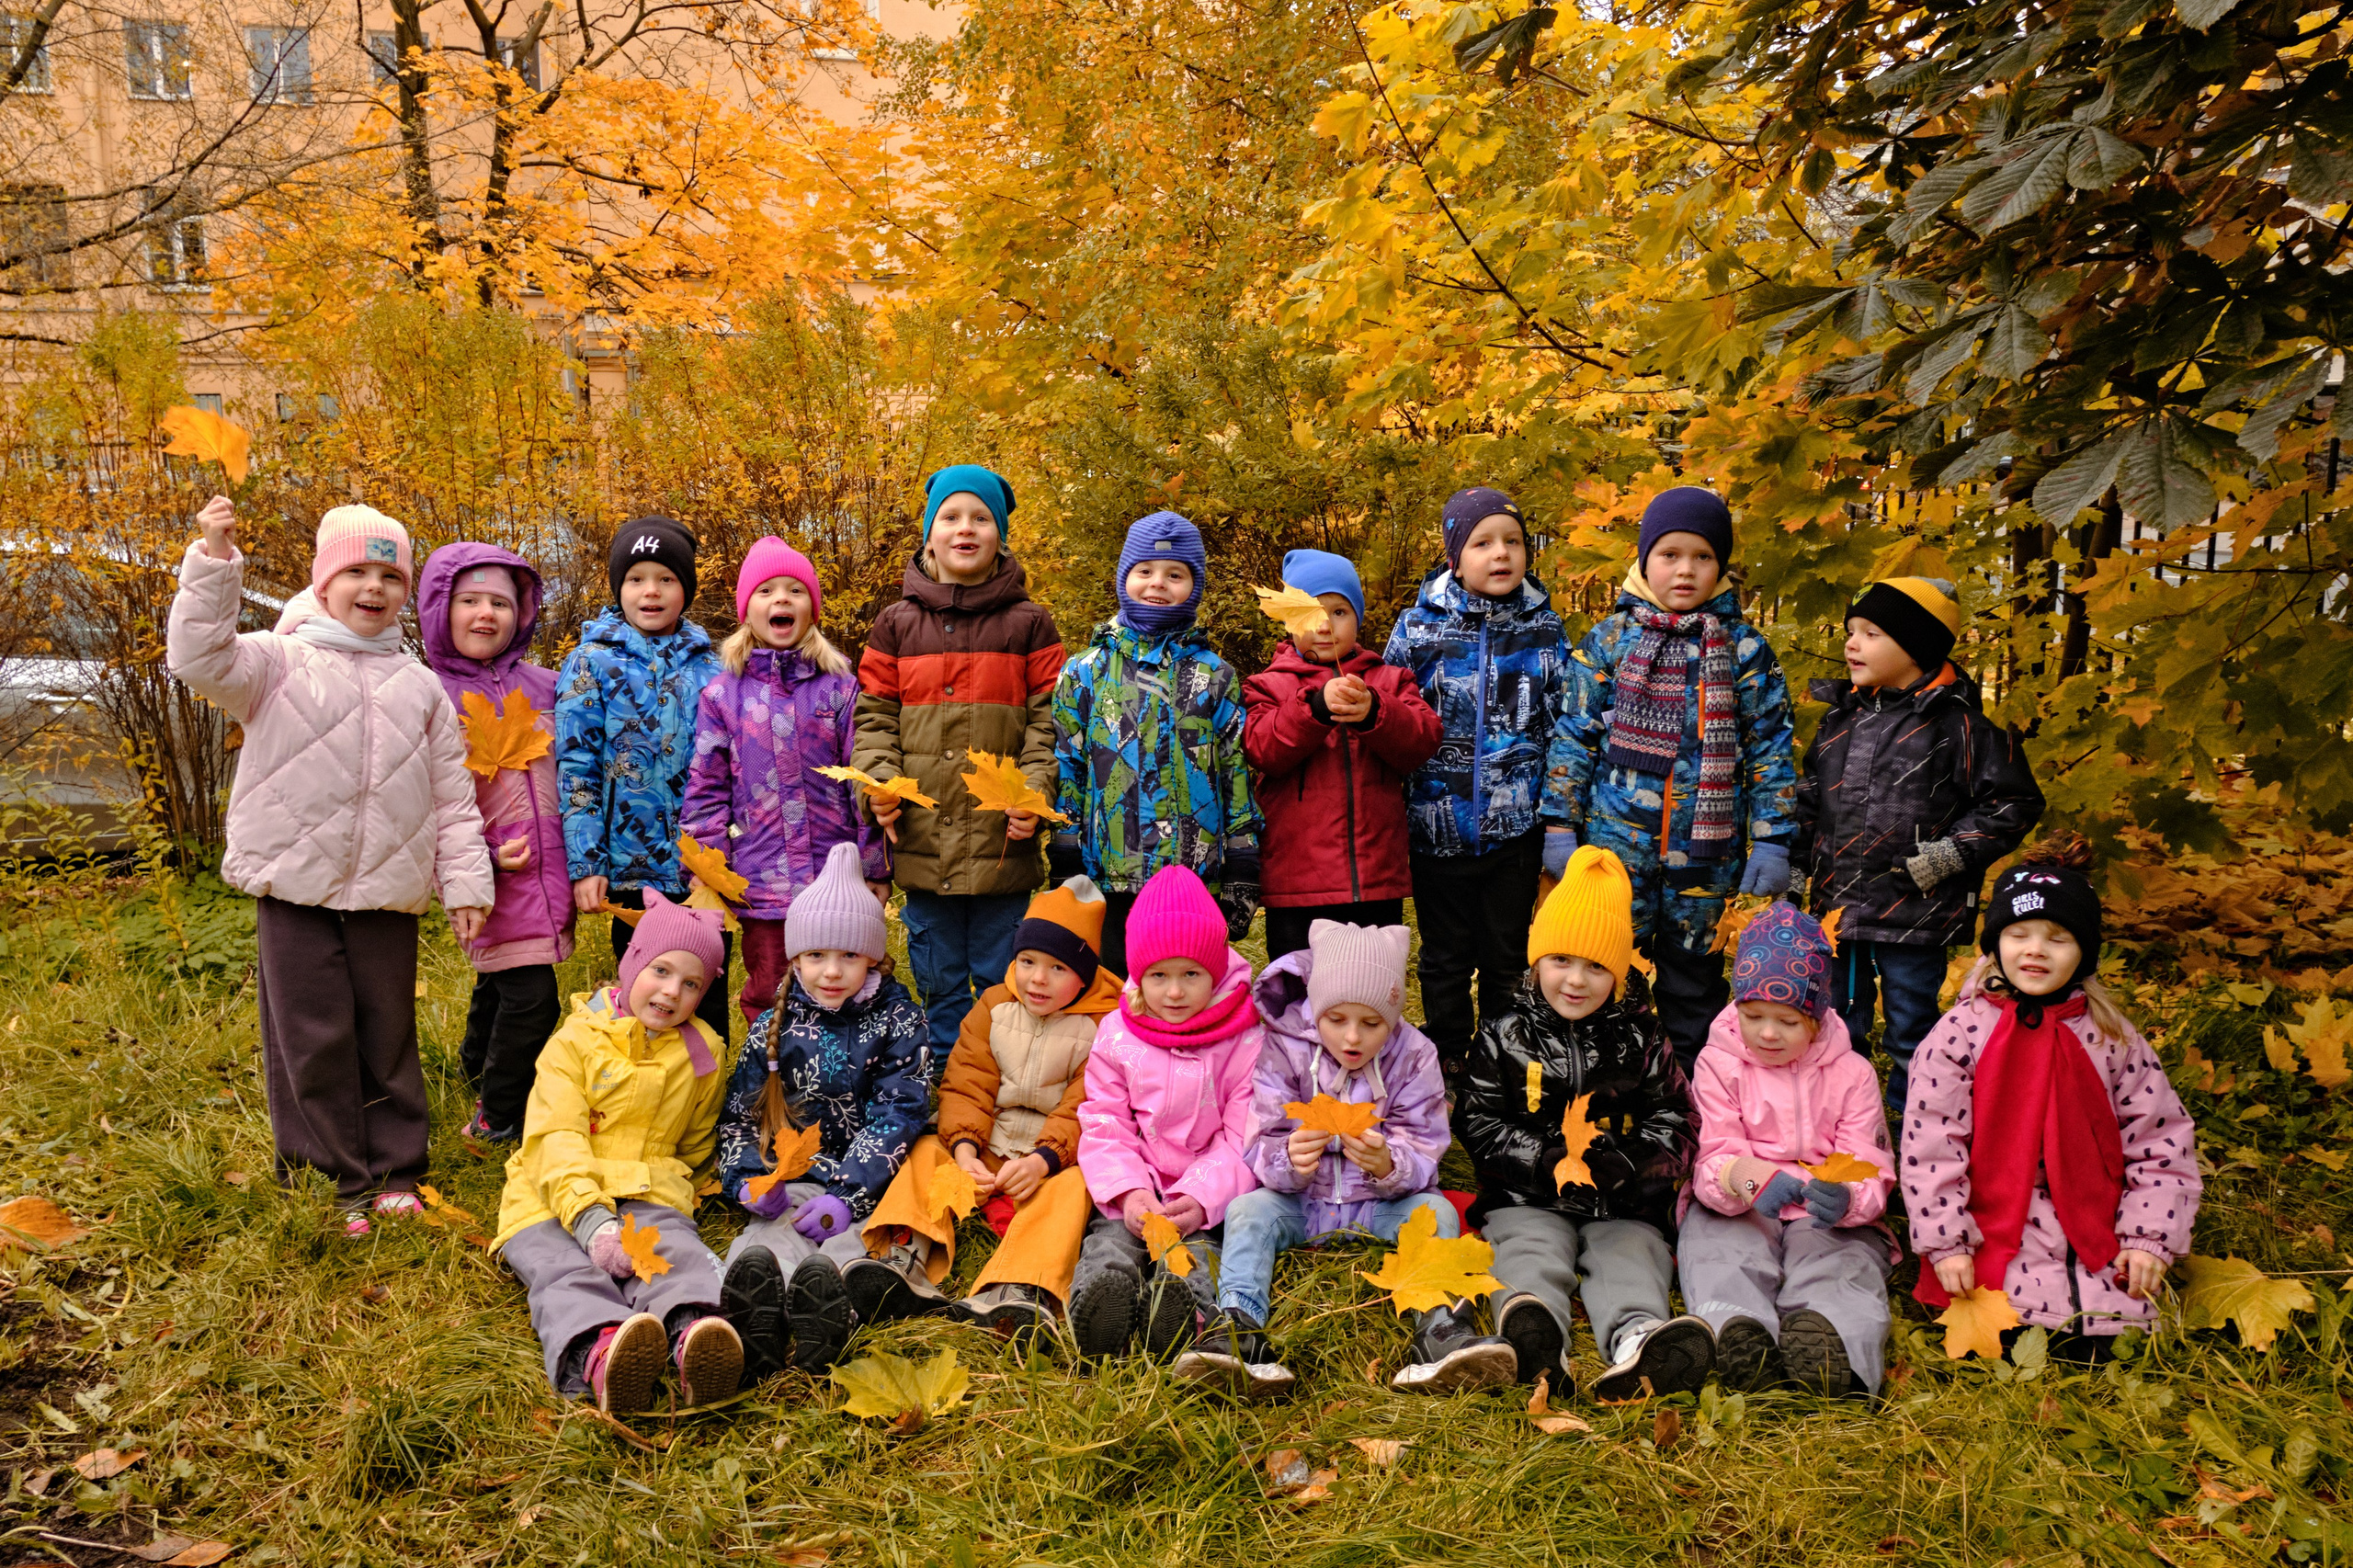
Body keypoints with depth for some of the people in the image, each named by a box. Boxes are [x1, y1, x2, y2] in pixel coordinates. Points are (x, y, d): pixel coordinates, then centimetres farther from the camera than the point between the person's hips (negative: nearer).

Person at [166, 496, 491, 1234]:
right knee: (313, 1041, 3)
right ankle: (332, 1183, 16)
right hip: (296, 888, -3)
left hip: (388, 894, 3)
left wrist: (465, 883, 6)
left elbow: (453, 795, 10)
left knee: (388, 1036, 11)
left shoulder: (420, 686, 11)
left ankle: (394, 1171, 24)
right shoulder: (280, 661, 1)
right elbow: (202, 660, -21)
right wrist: (214, 562, -29)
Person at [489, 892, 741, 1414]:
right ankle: (600, 1354, -65)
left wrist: (663, 1185, 9)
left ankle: (694, 1332, -64)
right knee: (569, 1274, -33)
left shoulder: (704, 1054, 14)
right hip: (553, 1199, -1)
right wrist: (591, 1219, -27)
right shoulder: (576, 1040, 2)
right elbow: (557, 1139, -11)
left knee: (677, 1254, -33)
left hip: (650, 1193, 1)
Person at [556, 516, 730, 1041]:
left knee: (708, 1002, 8)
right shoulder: (594, 663, 0)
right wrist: (584, 865, -11)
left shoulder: (708, 664, 8)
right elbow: (575, 768, -4)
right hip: (633, 869, -2)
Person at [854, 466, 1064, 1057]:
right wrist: (879, 781, -9)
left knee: (1001, 980, 9)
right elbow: (874, 716, 8)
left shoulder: (1028, 623, 3)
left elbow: (1048, 719, 0)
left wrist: (1034, 790, -14)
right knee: (939, 982, 14)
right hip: (923, 844, 2)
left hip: (1002, 843, -2)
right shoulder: (897, 623, 8)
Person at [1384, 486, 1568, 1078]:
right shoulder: (1419, 627, -4)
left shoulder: (1545, 629, 1)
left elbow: (1564, 727, 7)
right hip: (1440, 825, -1)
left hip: (1517, 827, 1)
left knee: (1508, 955, 14)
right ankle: (1448, 1063, 30)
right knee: (1446, 956, 13)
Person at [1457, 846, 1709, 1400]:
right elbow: (1478, 1123, 3)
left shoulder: (1641, 1042, 12)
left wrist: (1626, 1163, -13)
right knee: (1530, 1251, -31)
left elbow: (1675, 1124, 9)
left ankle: (1638, 1342, -60)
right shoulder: (1505, 1038, 8)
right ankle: (1531, 1331, -63)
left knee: (1630, 1256, -28)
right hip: (1528, 1200, -1)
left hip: (1625, 1207, 1)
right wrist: (1545, 1162, -14)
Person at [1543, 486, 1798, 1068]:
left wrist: (1772, 843, -1)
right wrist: (1559, 826, -1)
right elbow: (1574, 736, 3)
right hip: (1615, 844, 0)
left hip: (1705, 852, 0)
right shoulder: (1610, 639, 2)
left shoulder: (1746, 649, 3)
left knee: (1694, 984, 10)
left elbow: (1770, 750, 5)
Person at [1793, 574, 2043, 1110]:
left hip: (1916, 912, -5)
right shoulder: (1840, 717, 8)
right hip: (1837, 906, 6)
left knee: (1911, 1034, 8)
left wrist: (1951, 854, -14)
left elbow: (2015, 803, -7)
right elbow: (1810, 800, 18)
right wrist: (1796, 862, 12)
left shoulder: (1958, 723, -10)